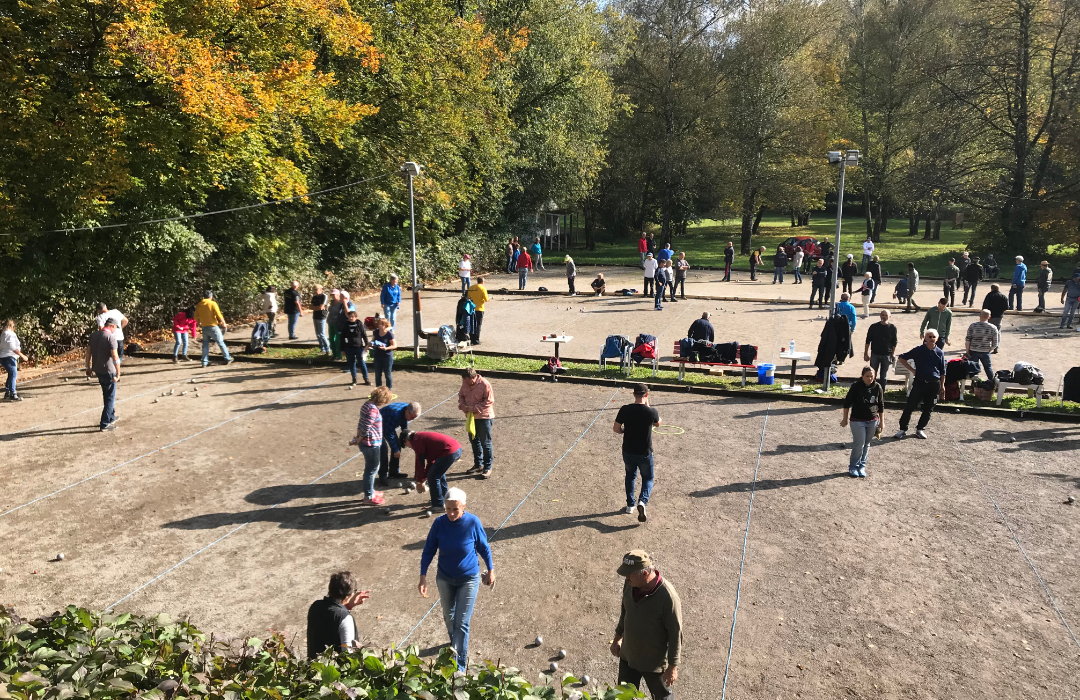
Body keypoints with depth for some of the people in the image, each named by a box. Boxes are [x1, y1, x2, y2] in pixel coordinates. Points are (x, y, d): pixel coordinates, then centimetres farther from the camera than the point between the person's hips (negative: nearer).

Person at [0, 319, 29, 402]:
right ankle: (13, 394, -13)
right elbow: (13, 347, -23)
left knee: (11, 375, 18)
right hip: (9, 357, -11)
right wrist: (22, 356, -22)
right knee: (13, 374, -11)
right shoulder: (10, 334, -16)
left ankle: (7, 393, 23)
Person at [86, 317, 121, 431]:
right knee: (110, 397, 4)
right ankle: (104, 424, 5)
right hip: (109, 371, -8)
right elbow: (115, 357, -21)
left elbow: (88, 352, 11)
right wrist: (118, 373, -15)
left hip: (97, 370, 8)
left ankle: (111, 416, 38)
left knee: (107, 395, 24)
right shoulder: (111, 337, -18)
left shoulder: (93, 335, 5)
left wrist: (88, 368, 20)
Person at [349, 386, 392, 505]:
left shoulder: (367, 404, 6)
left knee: (371, 468, 23)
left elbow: (361, 423, 11)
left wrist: (357, 438, 10)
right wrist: (358, 441, -9)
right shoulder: (373, 409, -24)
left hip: (366, 443, 9)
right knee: (371, 470, 5)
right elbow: (366, 428, -24)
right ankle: (368, 497, 17)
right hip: (371, 444, -9)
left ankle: (370, 491, 39)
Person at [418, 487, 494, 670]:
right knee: (448, 616, 24)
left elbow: (484, 548, -7)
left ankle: (460, 667, 11)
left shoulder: (473, 522, -23)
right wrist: (423, 577, -14)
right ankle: (455, 644, 53)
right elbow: (428, 551, -9)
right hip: (444, 578, 3)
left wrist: (491, 570, 3)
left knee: (461, 623, -1)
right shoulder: (439, 523, -19)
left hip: (469, 579, -3)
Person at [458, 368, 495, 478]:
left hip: (484, 417, -7)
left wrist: (475, 408, -25)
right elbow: (461, 395, 12)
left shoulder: (485, 384, -21)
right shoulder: (465, 384, -1)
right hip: (471, 417, 7)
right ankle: (478, 464, 33)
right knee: (474, 441, 18)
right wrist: (462, 405, -9)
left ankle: (487, 468, 11)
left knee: (485, 443, 1)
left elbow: (489, 401, -20)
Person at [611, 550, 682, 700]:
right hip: (628, 655, 5)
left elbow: (675, 633, -22)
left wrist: (673, 666, -14)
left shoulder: (667, 596, -33)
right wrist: (618, 637, 14)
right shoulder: (630, 584, -15)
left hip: (655, 662, -5)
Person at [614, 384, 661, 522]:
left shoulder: (625, 410, -13)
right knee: (648, 478, 17)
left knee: (630, 476, 25)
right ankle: (642, 501, -8)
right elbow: (658, 423, 6)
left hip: (628, 451, 2)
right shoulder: (651, 412, -16)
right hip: (645, 453, -2)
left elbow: (616, 428, -6)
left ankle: (630, 504, 30)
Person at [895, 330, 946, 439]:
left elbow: (942, 372, 11)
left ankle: (920, 429, 22)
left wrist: (942, 386, 8)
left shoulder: (940, 353, 4)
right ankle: (903, 429, 7)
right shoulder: (918, 350, -3)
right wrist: (912, 370, -1)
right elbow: (902, 358, 4)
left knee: (928, 409, 8)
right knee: (909, 406, -2)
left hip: (934, 384, 2)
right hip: (920, 382, -2)